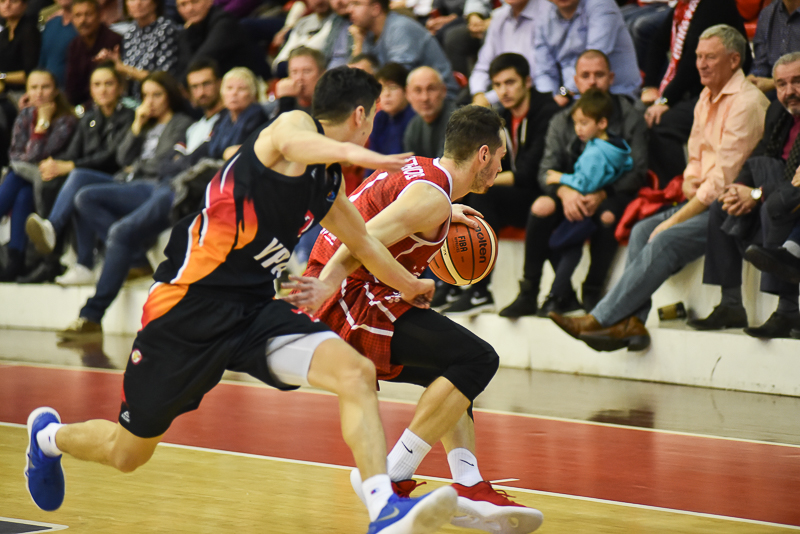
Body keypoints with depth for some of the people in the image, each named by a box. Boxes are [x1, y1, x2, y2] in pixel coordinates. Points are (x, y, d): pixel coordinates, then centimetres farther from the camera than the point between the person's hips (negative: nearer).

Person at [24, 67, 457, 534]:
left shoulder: (329, 184, 14)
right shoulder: (292, 125, -11)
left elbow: (363, 242, 35)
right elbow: (310, 146, -38)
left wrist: (410, 286, 49)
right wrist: (369, 158, -59)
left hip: (255, 309, 7)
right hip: (190, 304, -7)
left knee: (356, 372, -20)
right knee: (128, 453, 9)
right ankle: (49, 435, 42)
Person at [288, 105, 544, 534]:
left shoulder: (415, 169, 16)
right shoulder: (432, 196, -14)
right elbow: (362, 241, -25)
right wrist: (324, 286, -35)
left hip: (338, 302, 11)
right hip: (350, 297, -11)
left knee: (457, 374, 20)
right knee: (476, 359, -16)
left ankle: (469, 488, 6)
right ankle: (390, 477, -13)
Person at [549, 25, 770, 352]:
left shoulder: (746, 102, -15)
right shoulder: (707, 98, 16)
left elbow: (725, 175, -19)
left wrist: (677, 219, -17)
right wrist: (691, 181, 0)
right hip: (707, 200, 9)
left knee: (666, 241, -25)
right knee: (642, 230, -10)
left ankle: (600, 319, -23)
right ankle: (631, 321, -19)